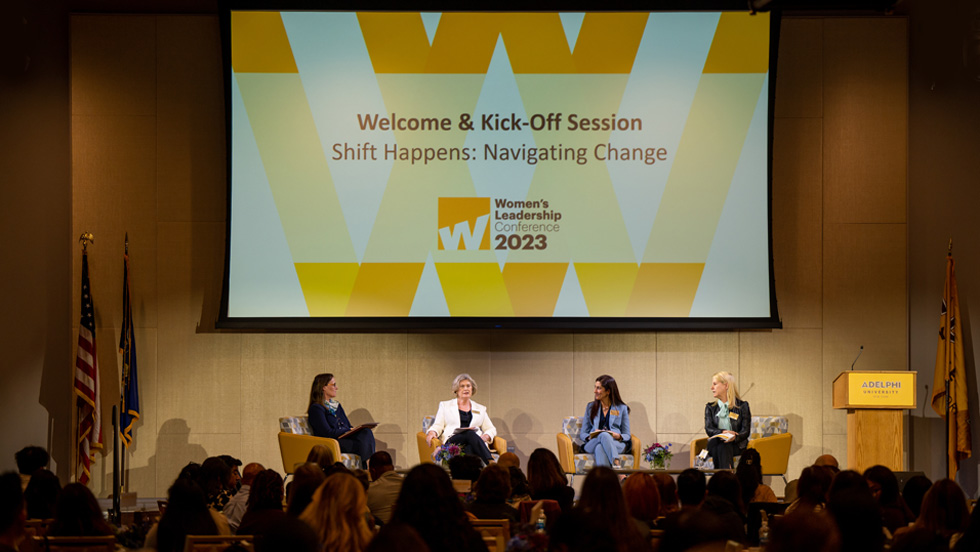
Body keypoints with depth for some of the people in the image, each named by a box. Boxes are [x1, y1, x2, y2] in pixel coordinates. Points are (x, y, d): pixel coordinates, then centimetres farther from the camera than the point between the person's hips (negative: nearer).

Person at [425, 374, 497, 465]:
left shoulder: (480, 409, 26)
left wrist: (486, 436, -3)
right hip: (452, 443, -2)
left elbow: (491, 429, 22)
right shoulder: (445, 405, 22)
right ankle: (491, 464, -54)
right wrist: (432, 432, -11)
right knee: (470, 433, -37)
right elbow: (438, 426, 14)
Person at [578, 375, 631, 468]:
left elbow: (627, 435, 13)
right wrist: (590, 436, -6)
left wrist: (619, 436, -12)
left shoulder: (622, 408, 15)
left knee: (600, 447, -40)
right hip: (592, 444, 1)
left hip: (617, 444, -1)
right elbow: (582, 434, 19)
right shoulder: (590, 407, 22)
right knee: (603, 435, -39)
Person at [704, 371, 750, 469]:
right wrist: (722, 432, -22)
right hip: (715, 444, 2)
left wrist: (734, 437, -26)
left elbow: (745, 431, -2)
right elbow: (708, 429, 1)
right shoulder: (710, 407, 16)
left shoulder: (742, 406, 7)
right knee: (714, 441, -35)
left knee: (723, 446, -36)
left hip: (736, 445, -2)